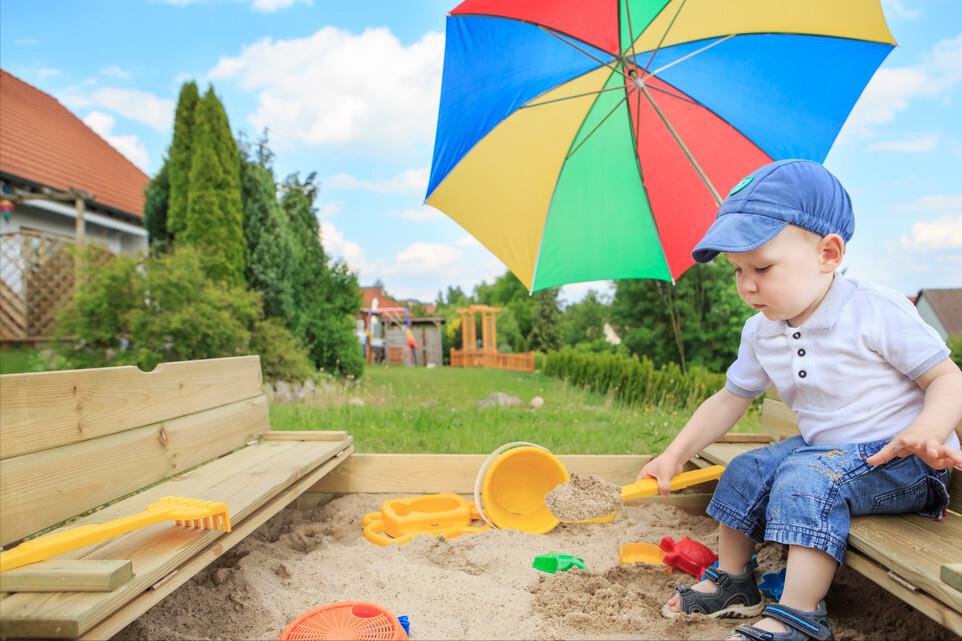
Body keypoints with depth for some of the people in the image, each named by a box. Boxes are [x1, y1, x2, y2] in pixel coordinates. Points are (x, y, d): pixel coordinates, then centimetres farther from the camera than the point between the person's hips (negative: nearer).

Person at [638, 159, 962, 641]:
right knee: (745, 471, -3)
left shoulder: (876, 312, -19)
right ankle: (733, 582, 14)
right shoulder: (760, 333, -2)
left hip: (900, 459, -7)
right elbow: (729, 399, 6)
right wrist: (676, 455, -1)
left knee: (807, 476, -29)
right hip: (820, 449, 7)